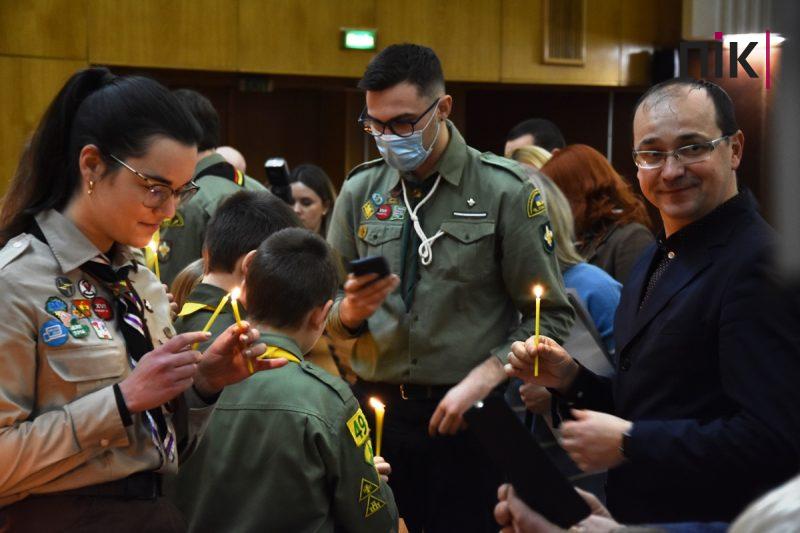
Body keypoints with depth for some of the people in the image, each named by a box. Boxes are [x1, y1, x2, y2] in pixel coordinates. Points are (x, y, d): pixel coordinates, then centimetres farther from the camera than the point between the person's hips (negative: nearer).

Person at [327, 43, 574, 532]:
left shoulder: (505, 191, -3)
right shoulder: (360, 191, 7)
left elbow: (550, 317, -4)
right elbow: (331, 315, 12)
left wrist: (480, 381, -15)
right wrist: (350, 311, -11)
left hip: (466, 417, -3)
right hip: (378, 412, 3)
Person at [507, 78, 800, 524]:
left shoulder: (759, 263, -20)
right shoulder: (657, 259, 11)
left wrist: (629, 442, -21)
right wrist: (571, 378, -1)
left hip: (713, 518, -8)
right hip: (638, 513, 8)